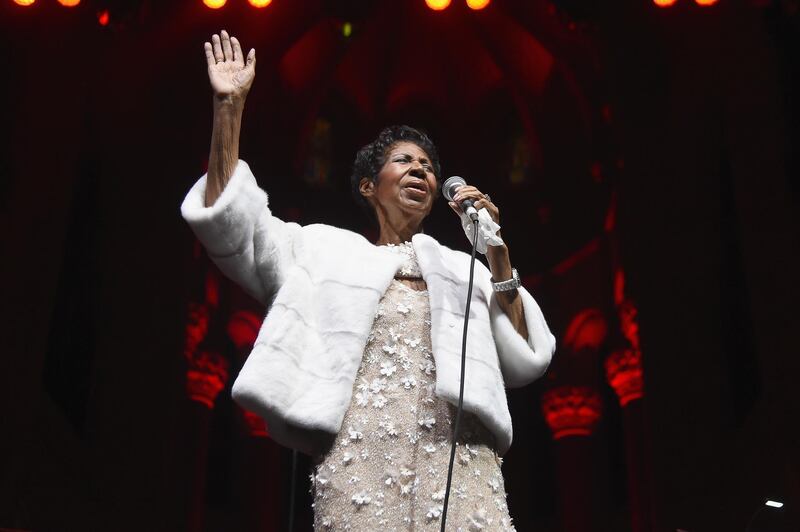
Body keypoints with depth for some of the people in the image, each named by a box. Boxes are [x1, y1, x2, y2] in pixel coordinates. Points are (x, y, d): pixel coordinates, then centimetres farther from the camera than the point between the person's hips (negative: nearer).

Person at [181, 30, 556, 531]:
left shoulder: (463, 269, 24)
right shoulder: (328, 249, 20)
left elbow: (527, 361, 13)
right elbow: (225, 222, 10)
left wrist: (497, 250, 7)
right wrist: (229, 106, 4)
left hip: (459, 452, 2)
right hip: (362, 452, -1)